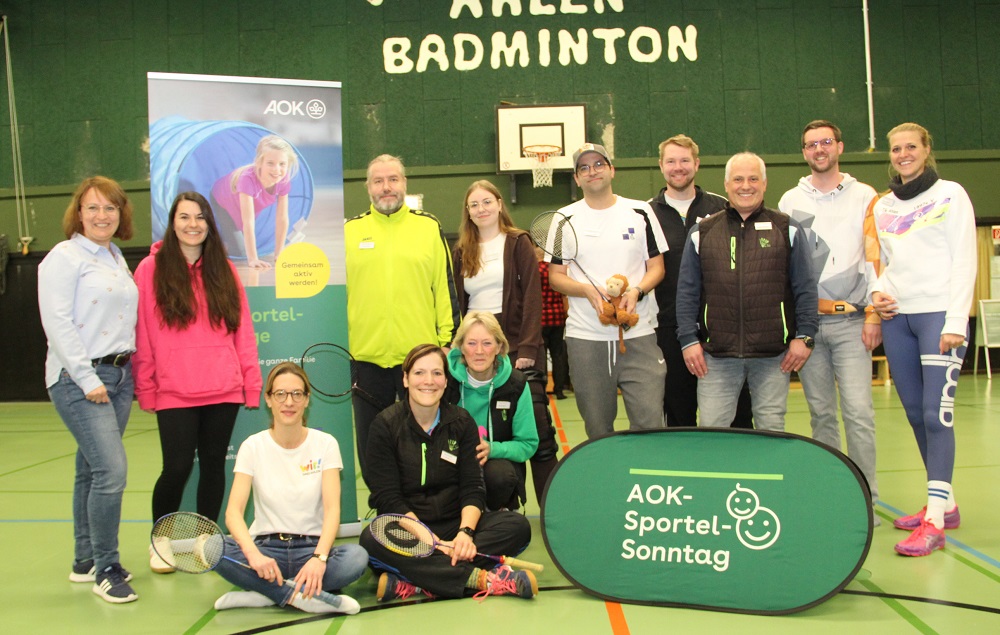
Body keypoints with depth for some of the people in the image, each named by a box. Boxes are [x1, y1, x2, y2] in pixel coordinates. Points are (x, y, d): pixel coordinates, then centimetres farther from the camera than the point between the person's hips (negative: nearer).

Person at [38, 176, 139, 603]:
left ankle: (85, 562, 23)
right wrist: (89, 380, -16)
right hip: (78, 379, -7)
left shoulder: (117, 259, 16)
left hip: (119, 375, 7)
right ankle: (106, 569, -1)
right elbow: (58, 323, -14)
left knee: (93, 470, 13)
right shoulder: (64, 257, -6)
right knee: (111, 470, -14)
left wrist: (129, 370, 10)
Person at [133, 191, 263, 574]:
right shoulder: (152, 268, 1)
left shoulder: (223, 269, 10)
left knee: (214, 465, 8)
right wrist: (145, 389, -4)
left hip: (224, 390, 3)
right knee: (177, 467, -5)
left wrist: (251, 381, 4)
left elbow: (243, 329, 8)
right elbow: (142, 335, 0)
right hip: (174, 394, -3)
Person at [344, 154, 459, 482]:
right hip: (366, 355, 1)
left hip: (421, 354, -1)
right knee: (371, 443, 11)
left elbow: (446, 287, 4)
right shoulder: (350, 231, 7)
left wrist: (448, 340, 0)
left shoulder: (429, 227, 5)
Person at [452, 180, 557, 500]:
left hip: (517, 346, -3)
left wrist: (528, 348, -13)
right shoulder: (461, 251, 14)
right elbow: (457, 305, 13)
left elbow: (532, 297, -4)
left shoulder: (518, 243, 3)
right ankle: (501, 507, 13)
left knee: (537, 428, -6)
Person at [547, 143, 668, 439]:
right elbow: (556, 276, 6)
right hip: (585, 338, 0)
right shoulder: (566, 218, 7)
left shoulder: (640, 212, 7)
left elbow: (657, 267, 9)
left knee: (650, 423, -6)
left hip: (639, 335, 0)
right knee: (598, 430, 7)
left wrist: (637, 291, -12)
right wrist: (588, 291, -14)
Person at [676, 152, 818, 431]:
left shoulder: (787, 229, 8)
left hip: (773, 355, 0)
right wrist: (688, 340, 1)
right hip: (716, 354, 0)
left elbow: (805, 288, 7)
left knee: (772, 433, 7)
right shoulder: (702, 233, 8)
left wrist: (804, 336, -1)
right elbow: (687, 291, 8)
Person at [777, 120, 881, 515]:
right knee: (821, 412, 5)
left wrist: (873, 315, -5)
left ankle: (865, 498, -2)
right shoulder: (790, 202, 12)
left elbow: (875, 259, 2)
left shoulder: (864, 197, 6)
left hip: (851, 321, -2)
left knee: (858, 411, -9)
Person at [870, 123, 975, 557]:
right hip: (897, 318, 6)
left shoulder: (950, 195, 1)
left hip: (939, 314, -5)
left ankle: (935, 520, -13)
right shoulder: (882, 206, 15)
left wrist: (956, 322, -13)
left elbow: (964, 261, -5)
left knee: (937, 412, -13)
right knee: (916, 415, 7)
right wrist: (877, 291, 0)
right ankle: (945, 502, 20)